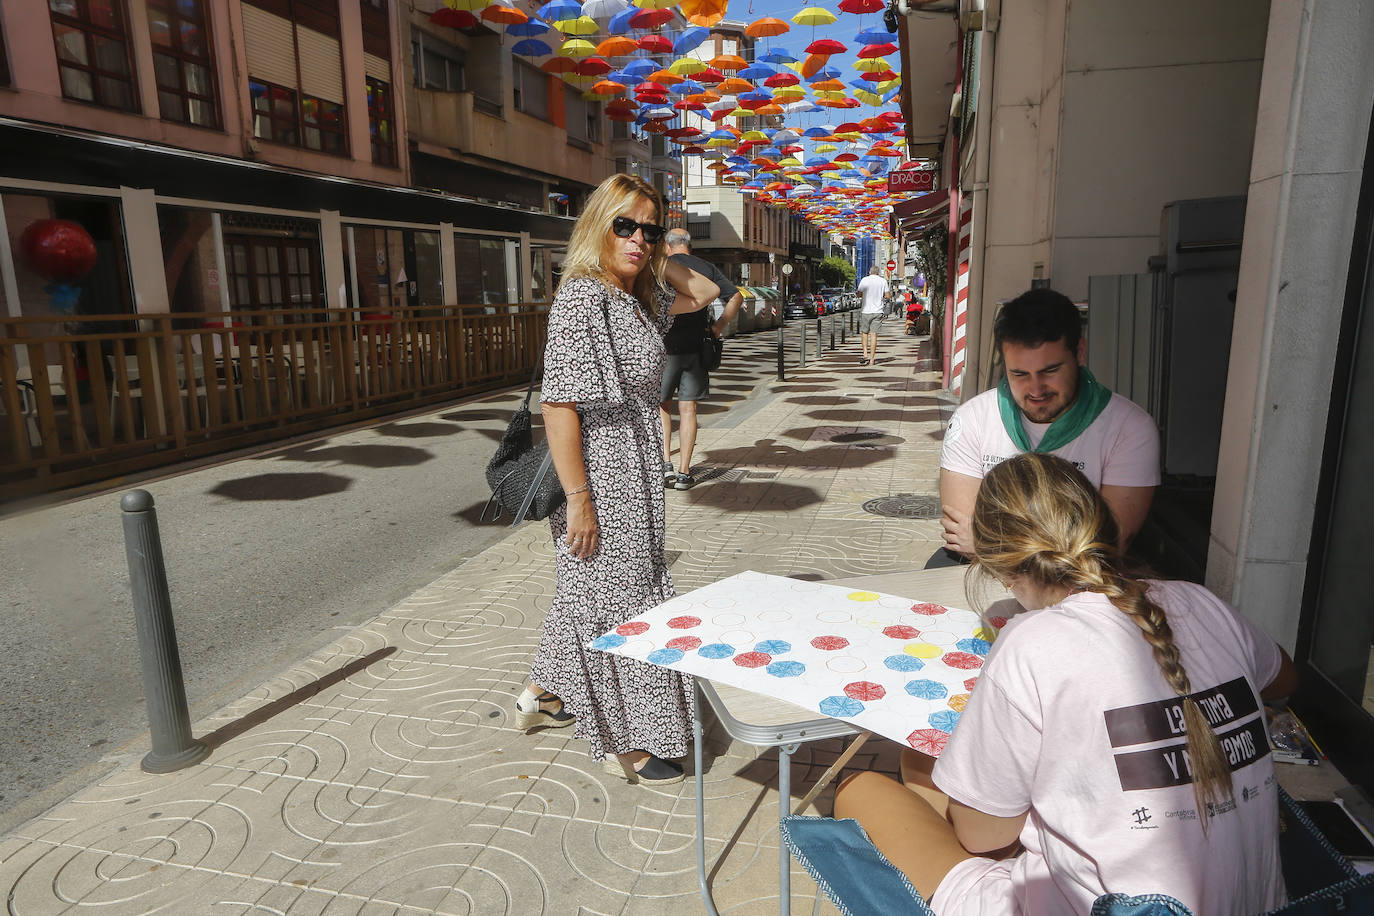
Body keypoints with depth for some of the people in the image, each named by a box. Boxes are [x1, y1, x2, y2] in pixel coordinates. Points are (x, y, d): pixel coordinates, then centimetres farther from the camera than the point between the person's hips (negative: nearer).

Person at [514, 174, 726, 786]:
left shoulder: (641, 298, 9)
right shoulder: (581, 298, -18)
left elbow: (704, 292, 25)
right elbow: (559, 403, -22)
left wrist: (654, 255, 10)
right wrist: (579, 498, -23)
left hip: (633, 474, 9)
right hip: (599, 478, -9)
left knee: (588, 590, 22)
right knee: (616, 603, 2)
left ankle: (544, 693, 42)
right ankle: (623, 742, 21)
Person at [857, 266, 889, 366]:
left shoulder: (864, 280, -2)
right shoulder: (883, 281, 3)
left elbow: (859, 295, -1)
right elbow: (887, 296, 4)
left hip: (865, 310, -1)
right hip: (877, 311, 1)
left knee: (864, 332, 14)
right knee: (874, 334, 1)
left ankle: (865, 353, -1)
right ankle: (872, 359, 0)